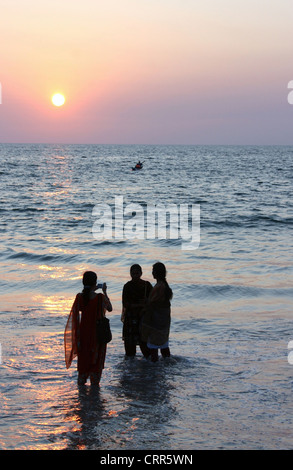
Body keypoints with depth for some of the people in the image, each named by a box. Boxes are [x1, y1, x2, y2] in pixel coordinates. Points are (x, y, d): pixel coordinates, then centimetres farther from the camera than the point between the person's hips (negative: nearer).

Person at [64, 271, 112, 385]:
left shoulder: (79, 297, -9)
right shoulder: (100, 297, -16)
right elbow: (110, 308, 2)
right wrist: (105, 292, 7)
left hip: (83, 332, 3)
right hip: (98, 333, -3)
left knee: (83, 360, 15)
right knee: (96, 360, 9)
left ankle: (81, 383, 21)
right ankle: (94, 383, 13)